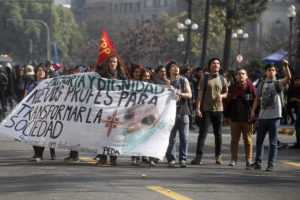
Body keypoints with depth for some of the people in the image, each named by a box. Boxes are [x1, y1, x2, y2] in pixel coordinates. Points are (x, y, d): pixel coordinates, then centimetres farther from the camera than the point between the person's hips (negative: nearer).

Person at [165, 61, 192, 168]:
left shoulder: (184, 80, 10)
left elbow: (189, 95, 3)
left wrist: (179, 93, -12)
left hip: (183, 112, 1)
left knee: (184, 138, -4)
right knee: (171, 138, -2)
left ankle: (183, 159, 0)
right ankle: (171, 159, 5)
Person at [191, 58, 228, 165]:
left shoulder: (222, 80, 11)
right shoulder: (205, 79, 1)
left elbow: (226, 93, 21)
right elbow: (200, 94, -3)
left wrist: (221, 95, -3)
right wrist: (197, 108, -12)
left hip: (218, 109, 3)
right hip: (206, 110, -3)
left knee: (218, 134, 7)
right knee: (203, 133, -7)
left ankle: (218, 156, 16)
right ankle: (199, 156, -10)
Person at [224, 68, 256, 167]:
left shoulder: (250, 87, -2)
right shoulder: (233, 87, 7)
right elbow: (228, 102, 11)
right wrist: (226, 116, 9)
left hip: (247, 118, -2)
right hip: (235, 118, 2)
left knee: (247, 140, 5)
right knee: (234, 139, 5)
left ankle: (248, 159, 13)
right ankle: (234, 159, 13)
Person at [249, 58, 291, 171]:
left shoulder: (278, 83, 0)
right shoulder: (262, 83, 11)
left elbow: (288, 78, -19)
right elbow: (257, 98, 17)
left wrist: (286, 67, -36)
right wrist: (253, 111, 9)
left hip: (274, 116, -4)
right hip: (262, 116, 4)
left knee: (273, 143, 1)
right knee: (259, 141, 9)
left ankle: (271, 164, 6)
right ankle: (258, 163, 19)